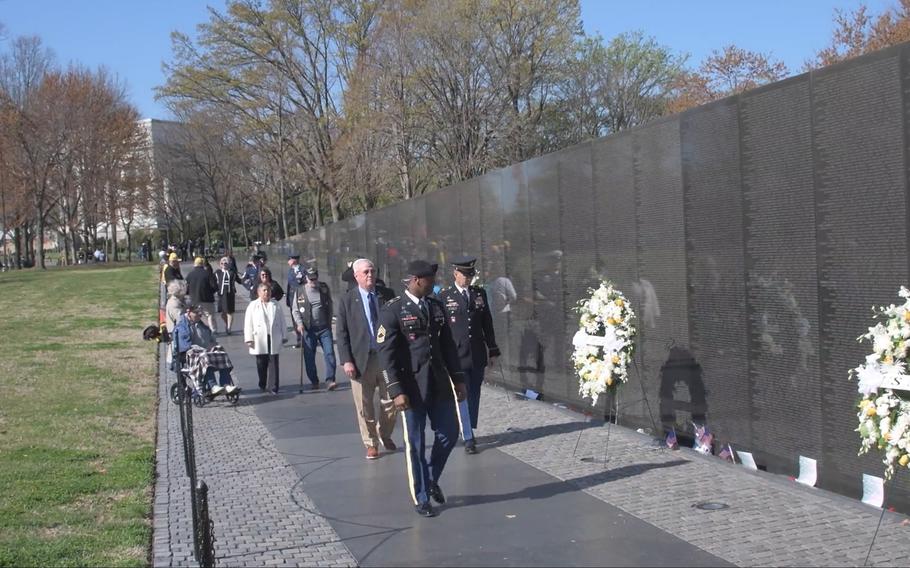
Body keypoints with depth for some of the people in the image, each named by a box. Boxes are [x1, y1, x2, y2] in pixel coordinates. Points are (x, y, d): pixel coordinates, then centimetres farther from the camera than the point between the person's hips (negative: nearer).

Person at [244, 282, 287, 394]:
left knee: (273, 363, -2)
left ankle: (273, 386, 0)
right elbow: (248, 323, 2)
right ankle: (262, 384, 22)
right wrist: (249, 339, -5)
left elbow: (282, 321, 11)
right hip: (259, 340, 0)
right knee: (261, 363, 7)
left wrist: (283, 336, 8)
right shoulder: (253, 306, 5)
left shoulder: (276, 305, 9)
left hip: (274, 339, 0)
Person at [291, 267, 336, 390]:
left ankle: (330, 380, -8)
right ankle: (314, 381, 18)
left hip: (324, 328, 0)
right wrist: (299, 323, -9)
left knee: (329, 354, -9)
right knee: (309, 357, 5)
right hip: (308, 329, 0)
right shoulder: (300, 291, 1)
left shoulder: (325, 288, 4)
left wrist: (329, 323, 9)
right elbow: (295, 310, 6)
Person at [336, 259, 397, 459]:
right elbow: (341, 333, -2)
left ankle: (385, 435, 33)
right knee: (365, 406, 5)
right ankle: (371, 444, 22)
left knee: (390, 402, 8)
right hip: (362, 358, -2)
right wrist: (346, 360, -10)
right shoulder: (347, 300, -1)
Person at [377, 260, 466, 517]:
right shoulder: (393, 310, -9)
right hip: (412, 387, -5)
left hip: (439, 384, 5)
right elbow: (386, 353, -12)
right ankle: (421, 498, 21)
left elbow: (448, 345, 14)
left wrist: (457, 378, 11)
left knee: (449, 434, 10)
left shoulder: (437, 307, 9)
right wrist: (396, 390, -18)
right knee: (415, 444, 5)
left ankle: (431, 479, 35)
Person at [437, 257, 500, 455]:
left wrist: (493, 349, 12)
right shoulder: (444, 297, -2)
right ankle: (468, 438, -3)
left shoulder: (480, 293, 9)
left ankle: (470, 430, 24)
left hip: (478, 354, 4)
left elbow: (487, 323, 13)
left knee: (474, 394, 11)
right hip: (456, 354, -4)